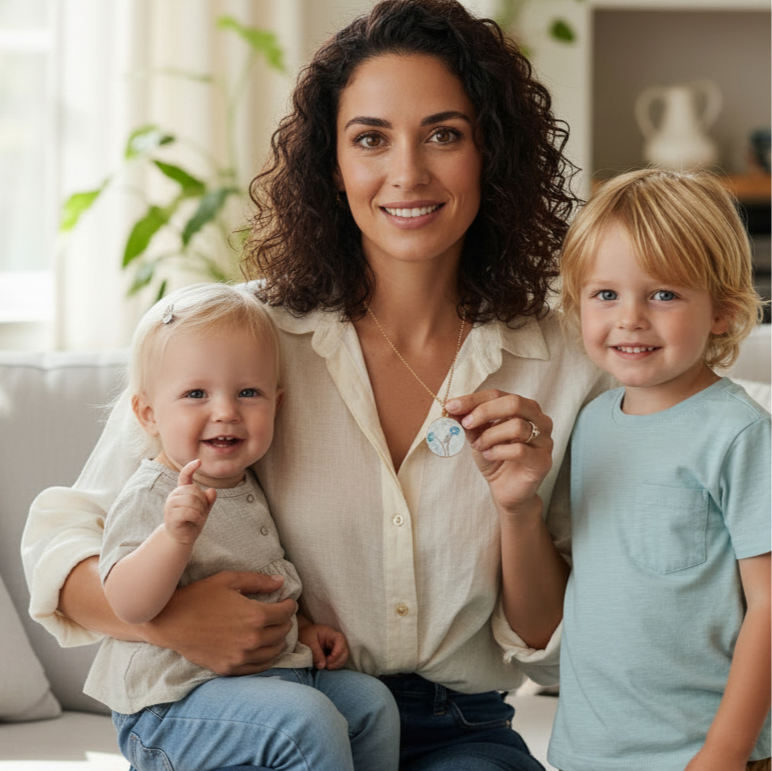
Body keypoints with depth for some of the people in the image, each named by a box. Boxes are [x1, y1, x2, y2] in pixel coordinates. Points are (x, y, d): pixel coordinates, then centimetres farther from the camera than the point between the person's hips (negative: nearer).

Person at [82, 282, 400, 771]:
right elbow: (128, 607, -29)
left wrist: (304, 631, 14)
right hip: (173, 702, -9)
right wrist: (176, 535, -43)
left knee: (372, 701, 4)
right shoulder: (152, 498, -15)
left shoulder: (247, 490, 14)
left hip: (265, 673, 9)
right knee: (305, 719, -28)